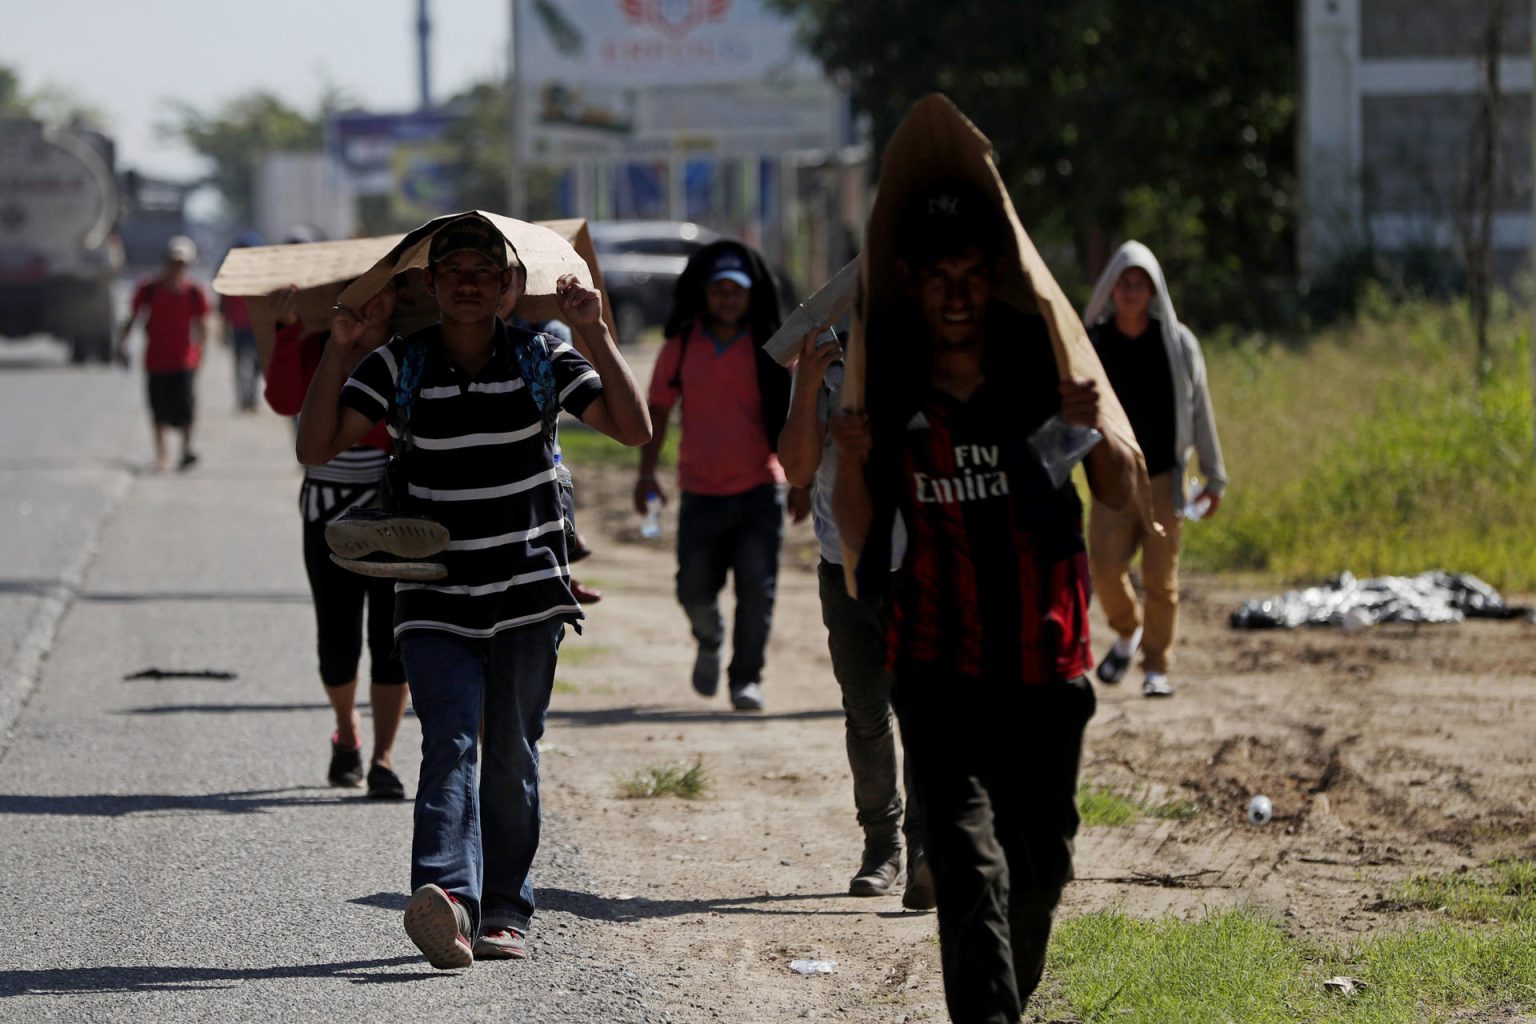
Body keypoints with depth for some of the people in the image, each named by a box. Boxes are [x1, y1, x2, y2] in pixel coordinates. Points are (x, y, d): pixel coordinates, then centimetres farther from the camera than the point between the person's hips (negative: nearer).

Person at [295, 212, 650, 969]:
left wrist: (596, 336, -13)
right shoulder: (398, 366, 3)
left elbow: (633, 429, -5)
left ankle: (505, 910, 16)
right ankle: (447, 897, -34)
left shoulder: (540, 360, 4)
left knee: (512, 756, 6)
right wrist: (339, 350, -11)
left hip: (527, 595, 1)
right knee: (449, 742, -17)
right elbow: (316, 447, -4)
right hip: (435, 600, -1)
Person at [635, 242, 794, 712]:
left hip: (759, 488, -1)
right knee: (695, 589, 2)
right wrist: (647, 473, 3)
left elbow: (789, 415, 5)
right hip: (700, 492, 1)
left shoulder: (770, 348, 1)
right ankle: (710, 642, 34)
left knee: (757, 588, -8)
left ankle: (746, 677, 4)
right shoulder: (680, 348, 4)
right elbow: (658, 411, 11)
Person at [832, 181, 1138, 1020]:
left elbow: (1122, 496, 3)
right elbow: (860, 544, 7)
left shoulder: (1043, 363, 1)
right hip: (940, 667, -2)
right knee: (970, 864, -16)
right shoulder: (886, 387, 1)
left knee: (1038, 864, 12)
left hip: (1046, 659, 2)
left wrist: (1092, 430, -17)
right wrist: (851, 461, -12)